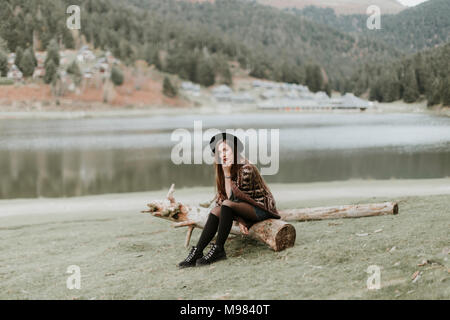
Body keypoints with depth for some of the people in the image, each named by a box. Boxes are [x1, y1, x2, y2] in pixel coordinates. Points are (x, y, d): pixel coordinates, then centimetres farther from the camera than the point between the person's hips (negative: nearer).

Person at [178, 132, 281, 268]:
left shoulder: (246, 168, -19)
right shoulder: (228, 170, 6)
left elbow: (232, 198, -21)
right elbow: (228, 197, 3)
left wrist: (227, 173, -22)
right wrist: (240, 220, -11)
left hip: (261, 208, -8)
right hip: (246, 208, 8)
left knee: (227, 205, -29)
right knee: (216, 210, -15)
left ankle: (218, 249, -23)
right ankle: (197, 252, -22)